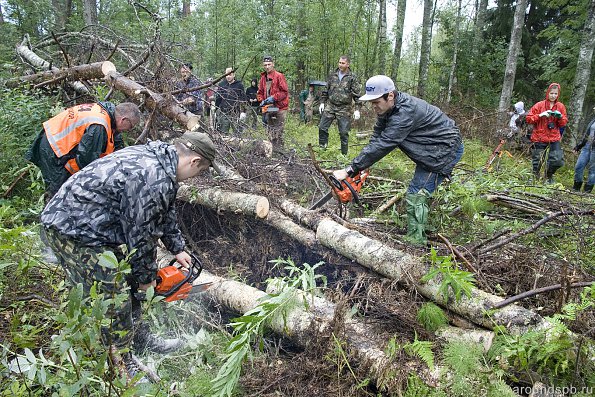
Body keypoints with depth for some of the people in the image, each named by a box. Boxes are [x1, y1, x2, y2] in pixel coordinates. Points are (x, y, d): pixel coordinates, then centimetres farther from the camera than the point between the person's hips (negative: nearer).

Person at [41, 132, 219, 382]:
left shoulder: (158, 155, 4)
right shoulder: (154, 180, -29)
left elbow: (165, 212, 16)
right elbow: (140, 235, -19)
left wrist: (177, 248, 20)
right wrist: (147, 277, -3)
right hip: (75, 232, -10)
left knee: (128, 284, 19)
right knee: (112, 301, -1)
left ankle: (136, 337, 37)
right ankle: (121, 366, 18)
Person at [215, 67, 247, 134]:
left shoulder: (239, 85, 4)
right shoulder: (221, 85, 10)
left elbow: (243, 99, 3)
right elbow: (217, 98, 14)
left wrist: (243, 112, -4)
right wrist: (217, 110, 9)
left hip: (236, 113, -2)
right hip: (223, 113, 2)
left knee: (237, 132, 0)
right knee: (223, 133, 5)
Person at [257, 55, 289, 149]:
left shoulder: (279, 76, -6)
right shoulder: (263, 78, 13)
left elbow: (285, 92, -11)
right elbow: (260, 93, 18)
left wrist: (274, 97, -19)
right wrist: (262, 101, -1)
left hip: (279, 108, -7)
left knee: (278, 133, -6)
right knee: (270, 133, 12)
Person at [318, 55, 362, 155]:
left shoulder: (352, 78, -3)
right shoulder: (332, 76, 8)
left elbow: (357, 95, -5)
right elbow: (325, 91, 16)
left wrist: (357, 109, -12)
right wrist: (322, 102, 9)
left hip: (344, 109, -3)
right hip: (330, 106, 4)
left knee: (344, 132, 1)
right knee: (322, 127, 0)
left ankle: (344, 154, 12)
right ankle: (322, 147, 16)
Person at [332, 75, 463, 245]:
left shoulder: (405, 112, -32)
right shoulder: (388, 108, -3)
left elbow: (382, 145, -35)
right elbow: (376, 137, -1)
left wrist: (349, 170, -34)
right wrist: (360, 166, -11)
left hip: (446, 149, -10)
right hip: (430, 150, 10)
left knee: (416, 196, -14)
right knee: (418, 193, 14)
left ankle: (415, 242, -9)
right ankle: (419, 237, 24)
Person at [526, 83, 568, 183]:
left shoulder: (561, 106, 8)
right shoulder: (539, 105, 0)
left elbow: (564, 123, 10)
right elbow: (529, 119, -2)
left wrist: (560, 117, -11)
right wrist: (541, 115, -16)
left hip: (554, 138, 2)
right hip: (539, 138, -2)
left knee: (558, 161, -7)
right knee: (537, 161, 1)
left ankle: (549, 175, 21)